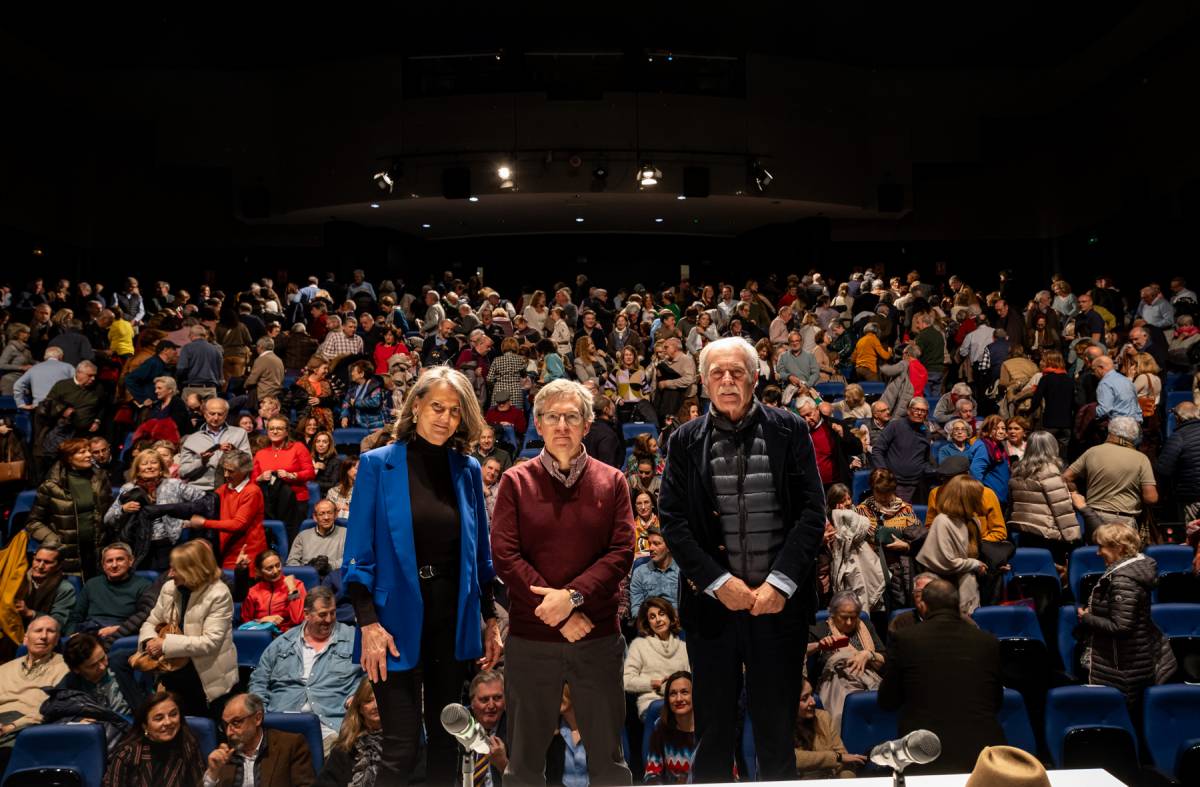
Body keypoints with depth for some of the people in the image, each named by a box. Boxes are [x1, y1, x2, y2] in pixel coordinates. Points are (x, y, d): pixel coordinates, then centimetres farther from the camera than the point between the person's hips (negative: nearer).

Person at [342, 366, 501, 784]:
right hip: (399, 617, -3)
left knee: (447, 736, 16)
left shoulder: (468, 469, 4)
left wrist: (490, 618, 8)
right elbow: (359, 554, -7)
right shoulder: (377, 464, -5)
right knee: (401, 747, 0)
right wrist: (368, 623, -14)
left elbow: (480, 553, 9)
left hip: (454, 616, 4)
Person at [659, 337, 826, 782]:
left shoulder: (789, 431, 2)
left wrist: (780, 582, -10)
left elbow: (812, 511, -2)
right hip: (712, 602, 1)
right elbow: (672, 519, -1)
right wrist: (719, 581, -10)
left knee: (778, 728, 11)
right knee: (712, 728, 12)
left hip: (778, 600, 0)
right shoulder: (686, 440, 3)